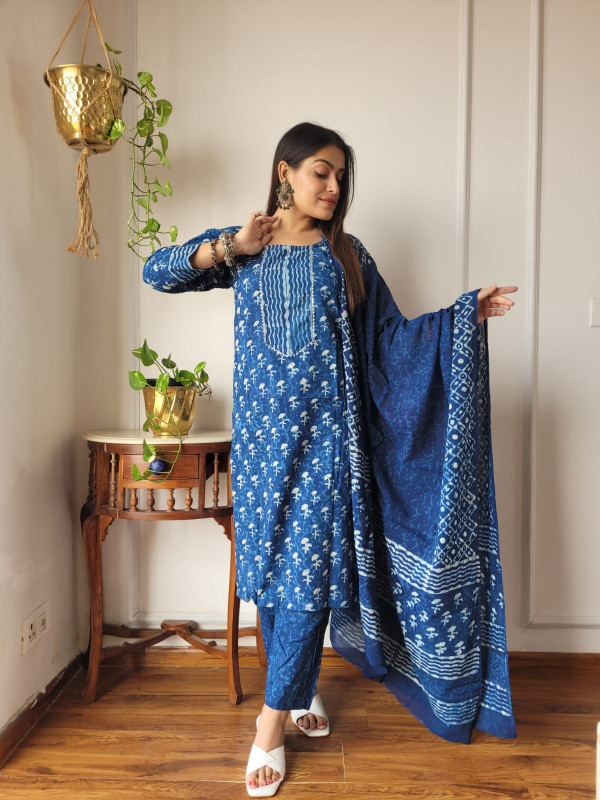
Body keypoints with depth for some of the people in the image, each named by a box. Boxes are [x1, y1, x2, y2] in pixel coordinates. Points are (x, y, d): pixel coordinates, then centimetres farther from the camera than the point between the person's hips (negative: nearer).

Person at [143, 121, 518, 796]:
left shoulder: (346, 255, 8)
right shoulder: (241, 247, 8)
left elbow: (390, 337, 6)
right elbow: (156, 271, 2)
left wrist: (465, 313, -4)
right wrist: (229, 247, -9)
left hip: (326, 430, 0)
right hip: (264, 431, 1)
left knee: (310, 566, -4)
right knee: (270, 567, 8)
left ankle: (273, 716, 10)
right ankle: (302, 689, 29)